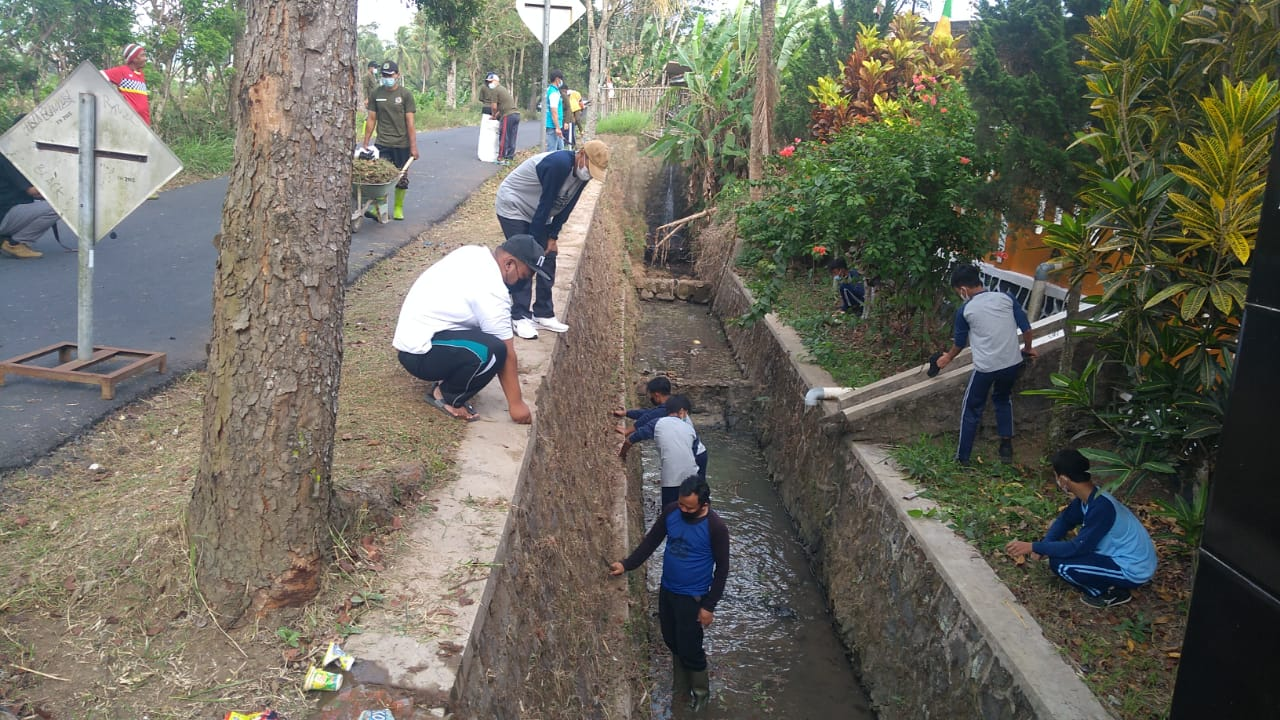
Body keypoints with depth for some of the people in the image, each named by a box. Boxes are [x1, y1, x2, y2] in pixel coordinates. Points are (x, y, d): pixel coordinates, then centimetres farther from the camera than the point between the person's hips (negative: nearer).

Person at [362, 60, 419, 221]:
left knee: (401, 178, 8)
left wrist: (413, 147, -8)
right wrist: (365, 144, 5)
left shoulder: (405, 94, -3)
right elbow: (371, 120, 7)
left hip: (402, 144, -1)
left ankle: (398, 207, 22)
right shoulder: (376, 95, 4)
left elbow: (410, 122, -5)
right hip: (382, 144, 1)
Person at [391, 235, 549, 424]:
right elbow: (506, 353, -17)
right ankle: (446, 396, -7)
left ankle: (447, 376, 12)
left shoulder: (474, 252, 4)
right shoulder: (492, 291, -22)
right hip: (420, 353, -10)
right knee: (494, 350, -29)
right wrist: (516, 402, -11)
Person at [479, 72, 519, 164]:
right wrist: (496, 115, 24)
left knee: (504, 138, -2)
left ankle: (501, 158, 0)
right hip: (516, 114, 8)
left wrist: (493, 116, 9)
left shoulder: (495, 90, -2)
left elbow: (494, 106, -7)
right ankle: (508, 158, 12)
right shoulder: (503, 89, 25)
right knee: (512, 139, 8)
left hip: (508, 115, -8)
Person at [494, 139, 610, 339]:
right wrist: (535, 243, -22)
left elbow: (566, 206, 2)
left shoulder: (582, 172, -5)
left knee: (548, 259, 5)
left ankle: (543, 314, 12)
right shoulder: (560, 163, -32)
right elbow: (545, 204, -28)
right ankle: (520, 317, -8)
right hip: (513, 207, -8)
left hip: (538, 213, 9)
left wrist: (552, 237, -1)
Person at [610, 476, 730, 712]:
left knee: (690, 648, 7)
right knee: (673, 643, 20)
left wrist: (709, 606, -14)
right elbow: (651, 541, 1)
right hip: (667, 591, 5)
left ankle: (701, 691, 35)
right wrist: (626, 564, -9)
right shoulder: (670, 511, -12)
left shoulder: (715, 527, -25)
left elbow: (722, 568, -15)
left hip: (692, 597, -5)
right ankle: (680, 688, 43)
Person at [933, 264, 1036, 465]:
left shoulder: (965, 311, -3)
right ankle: (1006, 447, 25)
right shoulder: (1006, 297, 1)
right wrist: (1027, 348, 23)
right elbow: (1026, 328, 3)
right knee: (1004, 399, 30)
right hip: (1012, 363, 3)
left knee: (971, 410, 13)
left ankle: (962, 458, 17)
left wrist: (948, 358, 31)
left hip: (986, 367, -3)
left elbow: (960, 342, 10)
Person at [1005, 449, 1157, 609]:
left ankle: (1112, 592, -1)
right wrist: (1042, 546, -6)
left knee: (1059, 564, -18)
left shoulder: (1101, 507, -30)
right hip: (1122, 556, 9)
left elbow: (1077, 548, -27)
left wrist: (1033, 547, -22)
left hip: (1132, 571, -9)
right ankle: (1110, 583, 12)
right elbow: (1065, 520, 11)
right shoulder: (1087, 495, -2)